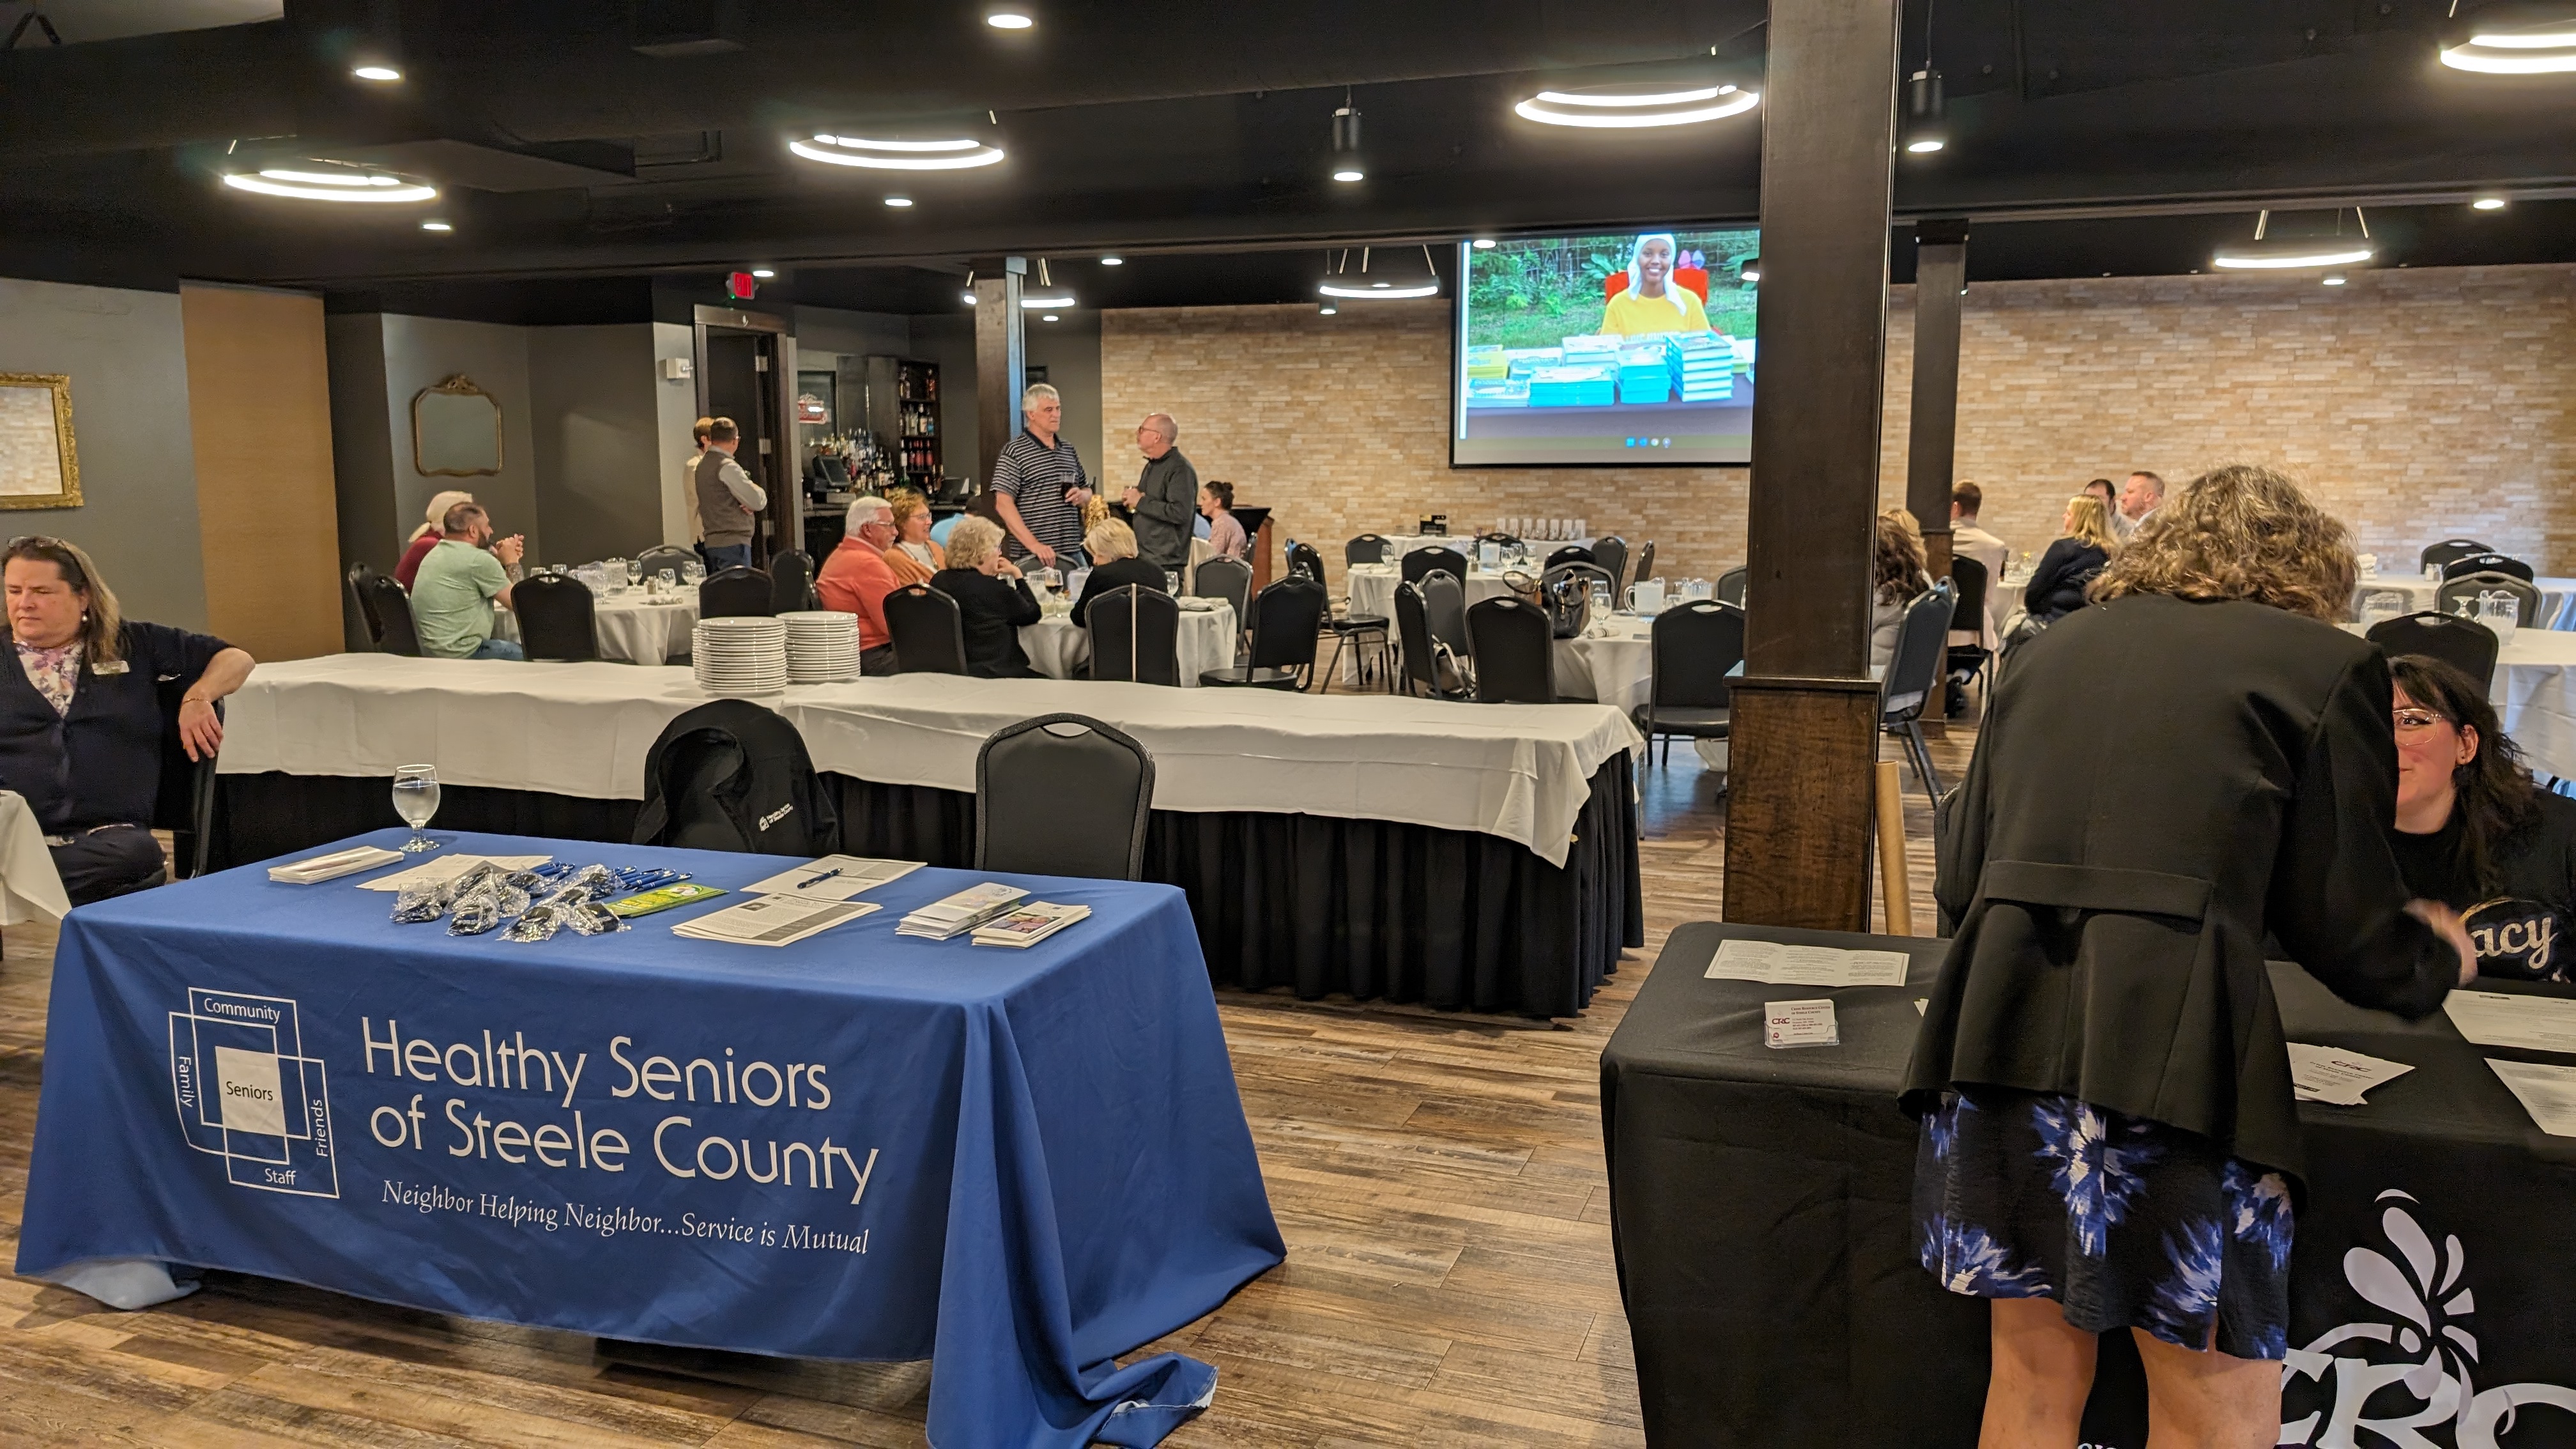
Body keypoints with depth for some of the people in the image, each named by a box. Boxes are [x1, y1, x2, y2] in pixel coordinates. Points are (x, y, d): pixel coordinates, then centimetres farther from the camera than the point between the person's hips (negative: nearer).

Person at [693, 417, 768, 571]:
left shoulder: (702, 464, 15)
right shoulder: (727, 467, -13)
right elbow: (758, 501, -14)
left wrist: (747, 506, 5)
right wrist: (760, 492, 8)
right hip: (733, 543, -9)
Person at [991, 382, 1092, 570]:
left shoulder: (1069, 450, 16)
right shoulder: (1014, 451, -4)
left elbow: (1087, 490, 27)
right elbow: (1003, 505, -12)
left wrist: (1082, 496, 1)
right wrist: (1034, 545, -21)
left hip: (1073, 553, 6)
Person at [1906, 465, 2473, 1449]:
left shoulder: (2053, 648, 19)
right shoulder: (2324, 662, 7)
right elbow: (2350, 931, 8)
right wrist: (2436, 958, 30)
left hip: (1997, 1026, 5)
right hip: (2174, 1049, -5)